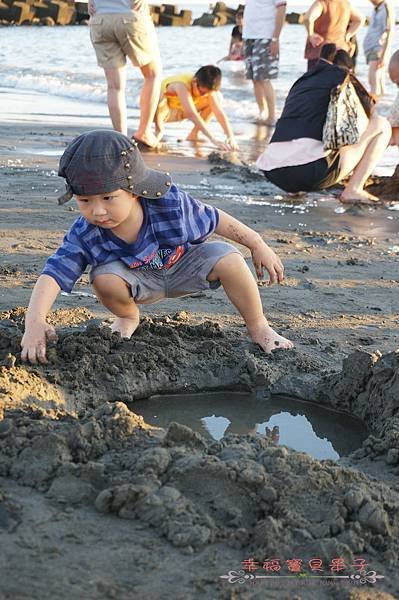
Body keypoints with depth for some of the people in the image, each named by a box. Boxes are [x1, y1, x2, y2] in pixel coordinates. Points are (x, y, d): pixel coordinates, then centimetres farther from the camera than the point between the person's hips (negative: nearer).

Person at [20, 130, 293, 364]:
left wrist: (258, 244, -10)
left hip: (183, 264, 0)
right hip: (139, 281, 1)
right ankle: (127, 317, 6)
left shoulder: (170, 203, -33)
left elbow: (213, 218, -17)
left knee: (228, 259, -25)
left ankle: (259, 328, -3)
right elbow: (54, 274, -35)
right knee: (104, 278, -30)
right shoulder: (84, 235, -30)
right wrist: (35, 322, -51)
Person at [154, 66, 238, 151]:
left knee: (218, 97, -9)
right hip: (160, 112, -6)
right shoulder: (182, 86, -38)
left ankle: (193, 134, -3)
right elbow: (193, 115, -46)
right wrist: (214, 140, -51)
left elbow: (219, 112, -20)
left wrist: (231, 137, -33)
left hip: (178, 111, 6)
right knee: (160, 98, -44)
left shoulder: (208, 87, -19)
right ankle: (159, 129, -15)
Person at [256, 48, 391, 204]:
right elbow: (363, 130, 7)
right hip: (313, 172, -7)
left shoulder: (300, 83, 29)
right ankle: (353, 190, 0)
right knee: (382, 125, 11)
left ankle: (295, 189, 19)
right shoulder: (341, 77, 10)